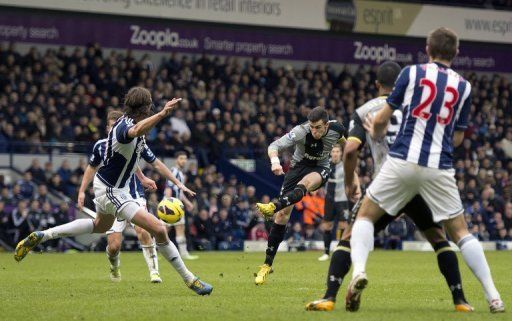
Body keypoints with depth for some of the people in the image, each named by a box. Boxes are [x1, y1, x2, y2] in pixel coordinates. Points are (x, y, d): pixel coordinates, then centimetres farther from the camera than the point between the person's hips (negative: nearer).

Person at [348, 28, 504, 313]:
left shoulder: (412, 73, 4)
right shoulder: (464, 86, 10)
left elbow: (381, 121, 5)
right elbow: (458, 138, 15)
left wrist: (376, 132, 27)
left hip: (403, 161, -2)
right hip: (440, 169, 2)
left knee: (366, 216, 11)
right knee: (460, 231, 13)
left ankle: (359, 270, -15)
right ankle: (493, 297, 6)